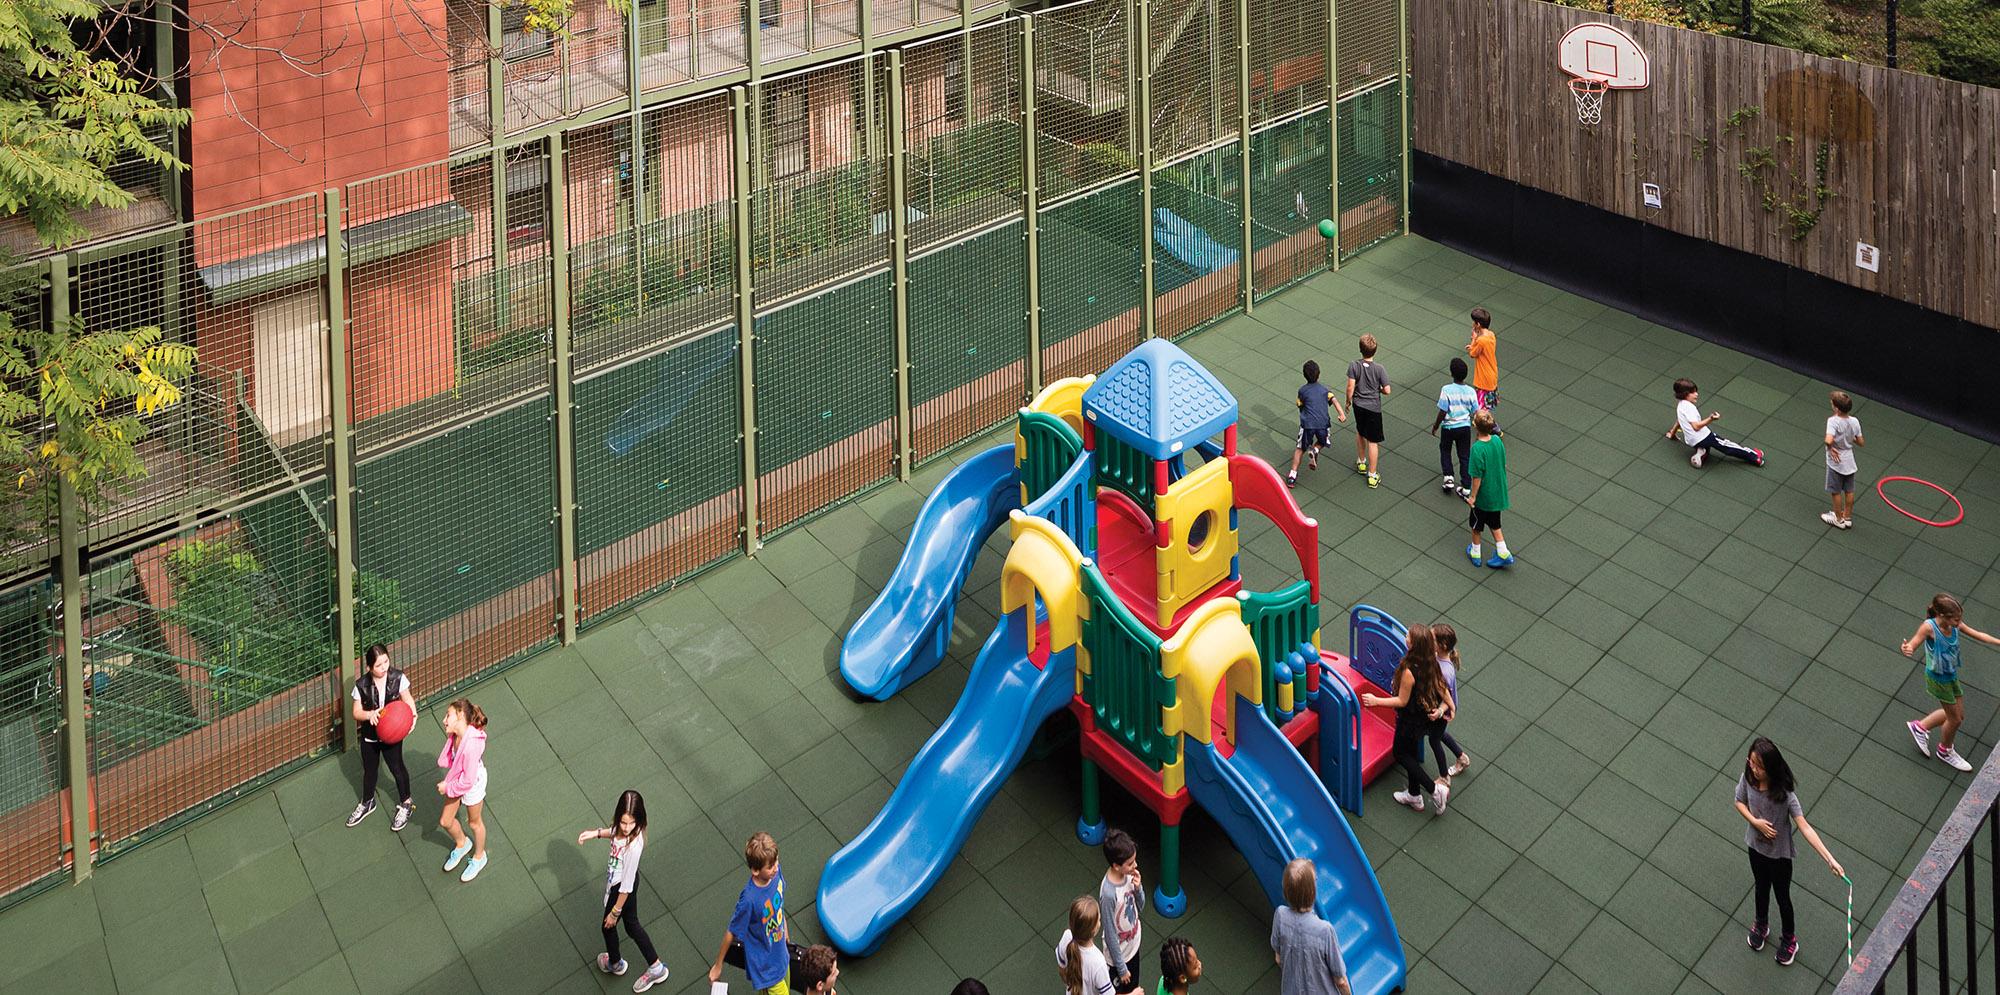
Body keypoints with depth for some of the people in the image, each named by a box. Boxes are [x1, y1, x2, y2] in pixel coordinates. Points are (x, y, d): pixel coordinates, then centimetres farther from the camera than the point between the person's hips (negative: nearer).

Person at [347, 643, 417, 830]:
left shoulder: (397, 678, -19)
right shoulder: (361, 685, -18)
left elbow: (407, 699, -8)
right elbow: (357, 713, -9)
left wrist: (412, 714, -28)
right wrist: (369, 714, -31)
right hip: (369, 735, 2)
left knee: (396, 768, 13)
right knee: (369, 770, 21)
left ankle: (406, 803, 36)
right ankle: (367, 803, 47)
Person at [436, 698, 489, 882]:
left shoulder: (471, 745, -40)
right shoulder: (454, 735, -16)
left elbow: (468, 781, -31)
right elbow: (449, 759, 4)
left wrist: (447, 787, -17)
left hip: (473, 785, -7)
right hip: (456, 779, 7)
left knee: (474, 822, 19)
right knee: (445, 821, 20)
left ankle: (479, 857, 46)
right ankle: (462, 844, 52)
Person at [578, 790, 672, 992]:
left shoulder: (633, 847, -41)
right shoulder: (624, 828, -21)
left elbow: (626, 886, -28)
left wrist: (615, 912, -17)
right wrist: (596, 833, -3)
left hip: (621, 889, -7)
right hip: (616, 880, 7)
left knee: (609, 926, 23)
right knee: (631, 924, 25)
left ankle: (615, 963, 55)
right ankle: (656, 967, 41)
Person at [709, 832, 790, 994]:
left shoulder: (776, 872, -18)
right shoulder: (749, 899, -36)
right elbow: (732, 933, -20)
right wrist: (717, 965, -7)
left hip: (780, 953, 7)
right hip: (765, 965, -7)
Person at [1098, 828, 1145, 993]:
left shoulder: (1128, 874, -15)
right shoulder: (1108, 893, -36)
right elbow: (1110, 935, -25)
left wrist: (1138, 888, -21)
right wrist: (1121, 968, -15)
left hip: (1133, 945, 6)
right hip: (1119, 954, -6)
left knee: (1133, 988, 28)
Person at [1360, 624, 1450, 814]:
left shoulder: (1409, 671, -36)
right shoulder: (1430, 662, -14)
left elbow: (1402, 701, -24)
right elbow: (1440, 686, 0)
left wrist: (1376, 701, -16)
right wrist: (1447, 705, 16)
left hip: (1411, 719, -8)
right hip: (1423, 716, 8)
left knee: (1399, 753, 17)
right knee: (1411, 752, 26)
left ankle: (1435, 790, 13)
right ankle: (1414, 795, 43)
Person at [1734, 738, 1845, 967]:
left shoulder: (1785, 794, -33)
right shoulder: (1747, 778, -21)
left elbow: (1804, 827, -35)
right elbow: (1740, 802, -3)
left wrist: (1830, 859, -43)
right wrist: (1755, 822, -21)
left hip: (1779, 853, -3)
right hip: (1756, 846, 3)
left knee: (1782, 897, 19)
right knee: (1762, 889, 28)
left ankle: (1789, 938, 45)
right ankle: (1761, 925, 55)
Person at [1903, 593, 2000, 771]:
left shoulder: (1955, 625, -11)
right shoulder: (1929, 627, -29)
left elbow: (1977, 635, 2)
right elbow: (1913, 644, -30)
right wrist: (1908, 649, -53)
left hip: (1951, 675, 6)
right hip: (1938, 678, -6)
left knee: (1957, 714, 19)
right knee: (1955, 719, 9)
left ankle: (1920, 727, 40)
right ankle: (1945, 751, 36)